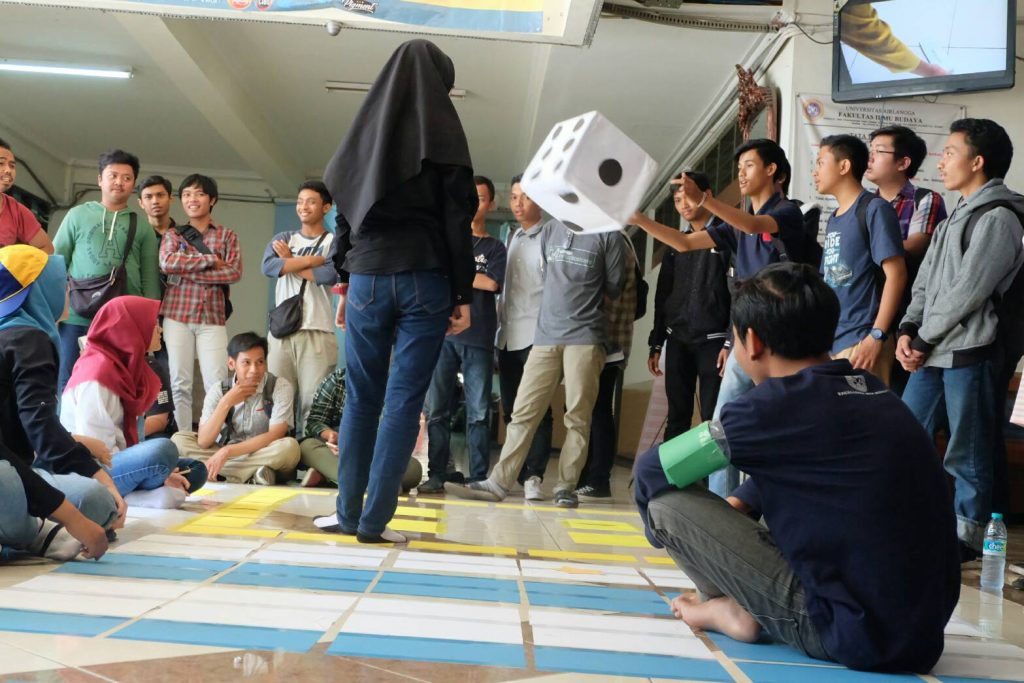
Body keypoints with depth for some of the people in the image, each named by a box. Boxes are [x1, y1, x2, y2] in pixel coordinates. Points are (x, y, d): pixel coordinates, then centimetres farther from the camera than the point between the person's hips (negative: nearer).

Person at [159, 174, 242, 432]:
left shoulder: (227, 236, 11)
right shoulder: (173, 234, 12)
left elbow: (234, 272, -5)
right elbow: (166, 263, -9)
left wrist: (190, 272, -8)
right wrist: (210, 259, -9)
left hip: (213, 317, -1)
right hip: (177, 315, 1)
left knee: (217, 384, -7)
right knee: (179, 383, 0)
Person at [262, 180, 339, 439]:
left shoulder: (334, 242, 6)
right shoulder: (283, 239, 18)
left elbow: (331, 275, -13)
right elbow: (268, 267, -2)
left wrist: (289, 262, 0)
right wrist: (312, 259, -7)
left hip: (317, 332, -3)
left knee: (313, 403, -9)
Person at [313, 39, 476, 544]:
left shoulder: (363, 133, 10)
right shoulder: (443, 134, -1)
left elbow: (344, 215, 11)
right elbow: (458, 222, -5)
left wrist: (345, 283, 16)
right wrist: (464, 296, -2)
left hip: (367, 280, 3)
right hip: (424, 281, -3)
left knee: (360, 399, 11)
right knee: (404, 402, -1)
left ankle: (348, 512, 12)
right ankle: (374, 520, -1)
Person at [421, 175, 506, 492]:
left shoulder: (495, 248, 12)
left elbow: (492, 283, -5)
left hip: (478, 339, -1)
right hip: (442, 335, 1)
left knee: (478, 413, -2)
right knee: (437, 410, -1)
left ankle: (479, 477, 2)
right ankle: (436, 475, 3)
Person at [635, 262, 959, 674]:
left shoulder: (776, 404, -13)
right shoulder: (874, 392, 8)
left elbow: (652, 469, -1)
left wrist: (665, 531, 18)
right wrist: (735, 505, 16)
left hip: (852, 634, -8)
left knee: (665, 499, -3)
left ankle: (734, 610, 12)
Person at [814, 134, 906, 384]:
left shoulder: (875, 209, -7)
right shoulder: (834, 219, 18)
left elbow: (896, 274, -14)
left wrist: (877, 336, -20)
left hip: (862, 341, -8)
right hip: (831, 341, 8)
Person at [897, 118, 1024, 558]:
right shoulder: (957, 215, 17)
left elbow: (967, 292, -16)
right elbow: (926, 279, 15)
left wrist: (922, 341, -10)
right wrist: (908, 330, 0)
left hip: (969, 354, -9)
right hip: (933, 353, 9)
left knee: (967, 453, 2)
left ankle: (968, 535, 15)